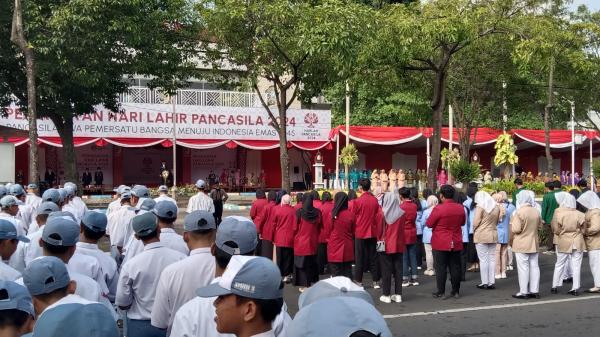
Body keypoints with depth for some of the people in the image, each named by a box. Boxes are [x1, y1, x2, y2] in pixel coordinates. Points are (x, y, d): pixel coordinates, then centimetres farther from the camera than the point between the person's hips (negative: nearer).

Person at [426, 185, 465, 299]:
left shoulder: (438, 209, -18)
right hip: (456, 243, 4)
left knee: (440, 267, 2)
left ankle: (441, 292, 4)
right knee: (455, 267, 10)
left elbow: (429, 224, -8)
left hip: (440, 244, -4)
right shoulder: (460, 208, -2)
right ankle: (456, 291, 16)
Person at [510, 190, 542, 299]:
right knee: (534, 266, 10)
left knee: (523, 267, 0)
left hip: (522, 244, -6)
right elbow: (539, 226, 13)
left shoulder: (519, 212, -18)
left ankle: (523, 292, 4)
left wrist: (512, 223, -1)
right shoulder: (536, 212, 2)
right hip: (534, 243, 6)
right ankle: (535, 291, 15)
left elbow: (516, 229, -20)